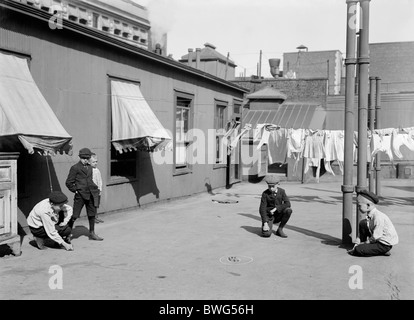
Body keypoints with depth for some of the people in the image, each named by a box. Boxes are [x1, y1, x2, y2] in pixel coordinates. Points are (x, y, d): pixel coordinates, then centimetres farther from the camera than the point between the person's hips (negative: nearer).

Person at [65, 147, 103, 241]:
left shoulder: (90, 168, 14)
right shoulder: (75, 168, -4)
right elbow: (69, 182, -3)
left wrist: (96, 189, 13)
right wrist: (76, 190, -5)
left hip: (91, 194, 6)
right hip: (80, 195, -6)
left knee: (92, 214, 11)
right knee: (74, 215, -4)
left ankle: (92, 233, 22)